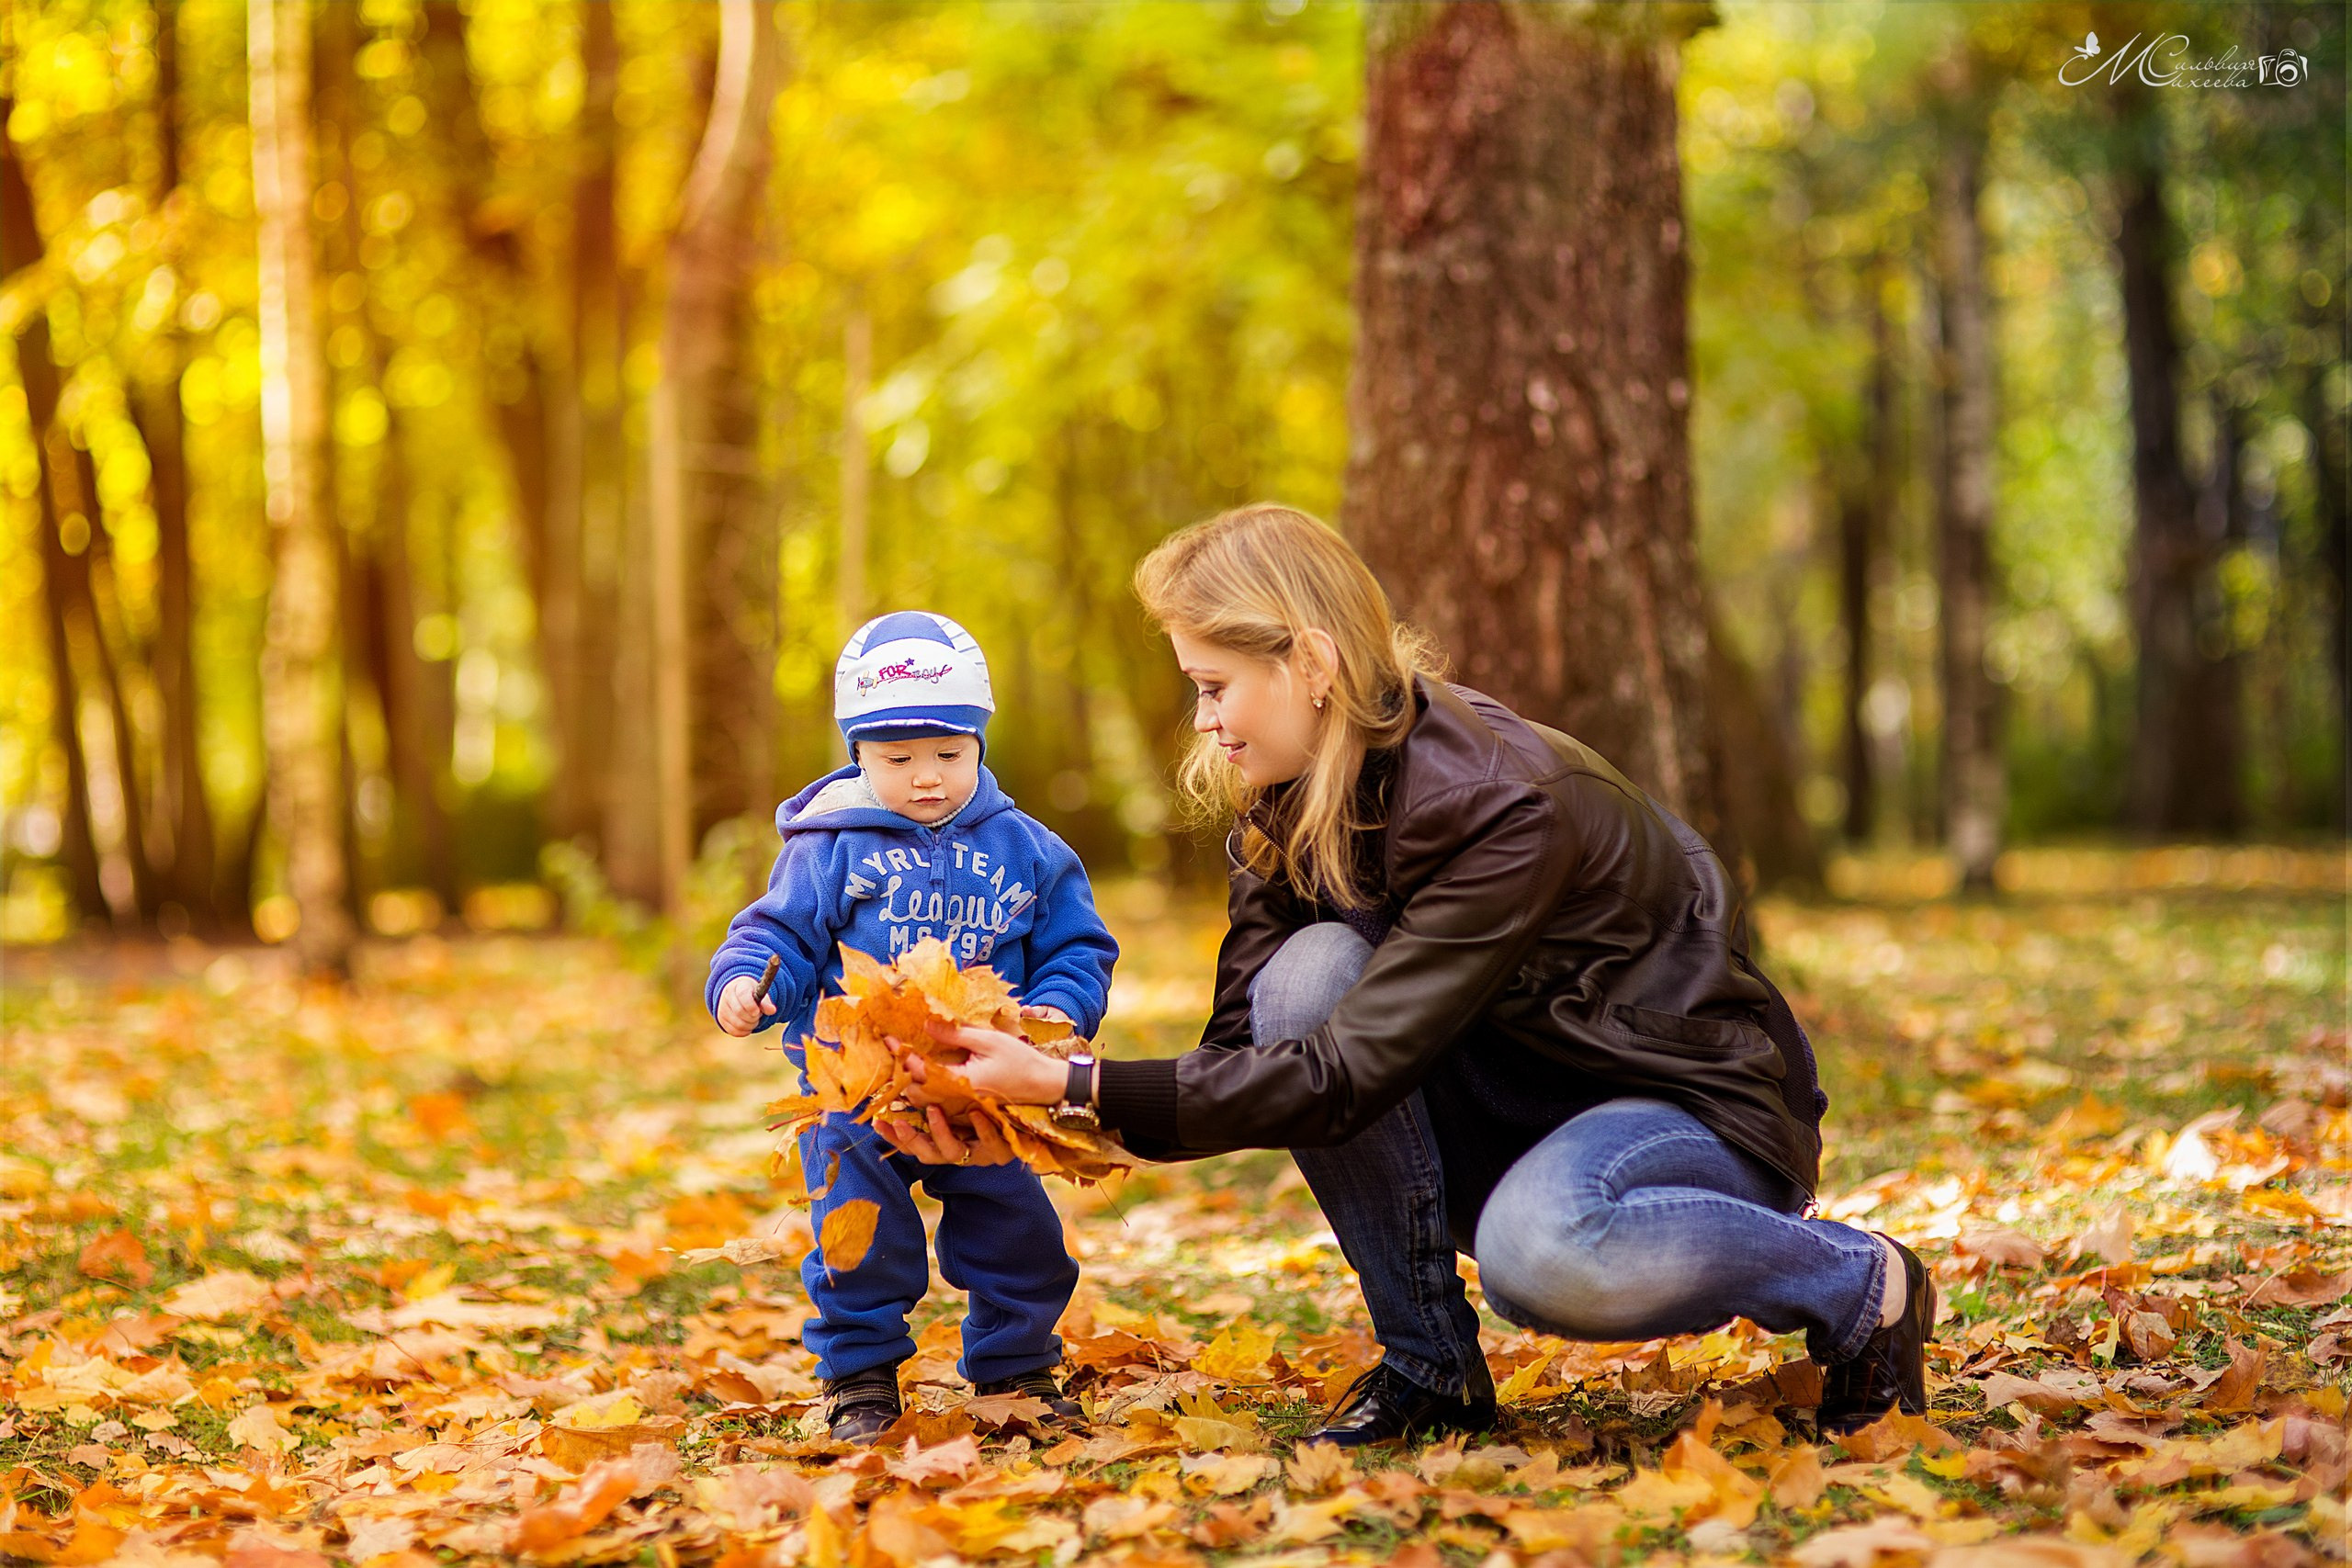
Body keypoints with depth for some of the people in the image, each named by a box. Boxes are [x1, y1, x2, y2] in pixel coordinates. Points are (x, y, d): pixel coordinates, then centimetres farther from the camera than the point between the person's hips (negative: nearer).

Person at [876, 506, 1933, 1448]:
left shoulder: (1501, 803, -29)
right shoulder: (1287, 810, -4)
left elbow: (1347, 1075, -33)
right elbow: (1242, 1055, -7)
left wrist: (1078, 1087, -35)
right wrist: (1031, 1102, -20)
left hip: (1700, 1107, -7)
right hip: (1520, 1102, 7)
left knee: (1534, 1249, -41)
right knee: (1312, 971, -21)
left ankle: (1863, 1285, -9)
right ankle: (1428, 1360, -9)